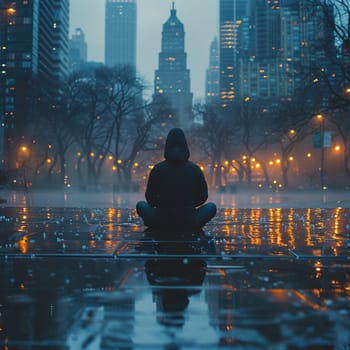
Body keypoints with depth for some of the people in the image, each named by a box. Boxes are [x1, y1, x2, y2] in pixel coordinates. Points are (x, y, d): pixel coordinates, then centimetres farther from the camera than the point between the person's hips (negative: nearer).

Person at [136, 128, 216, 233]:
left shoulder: (157, 169, -5)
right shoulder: (195, 169, -3)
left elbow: (150, 198, 5)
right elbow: (203, 197, 8)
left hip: (161, 223, 1)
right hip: (190, 224, 0)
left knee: (141, 205, 26)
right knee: (211, 207, 25)